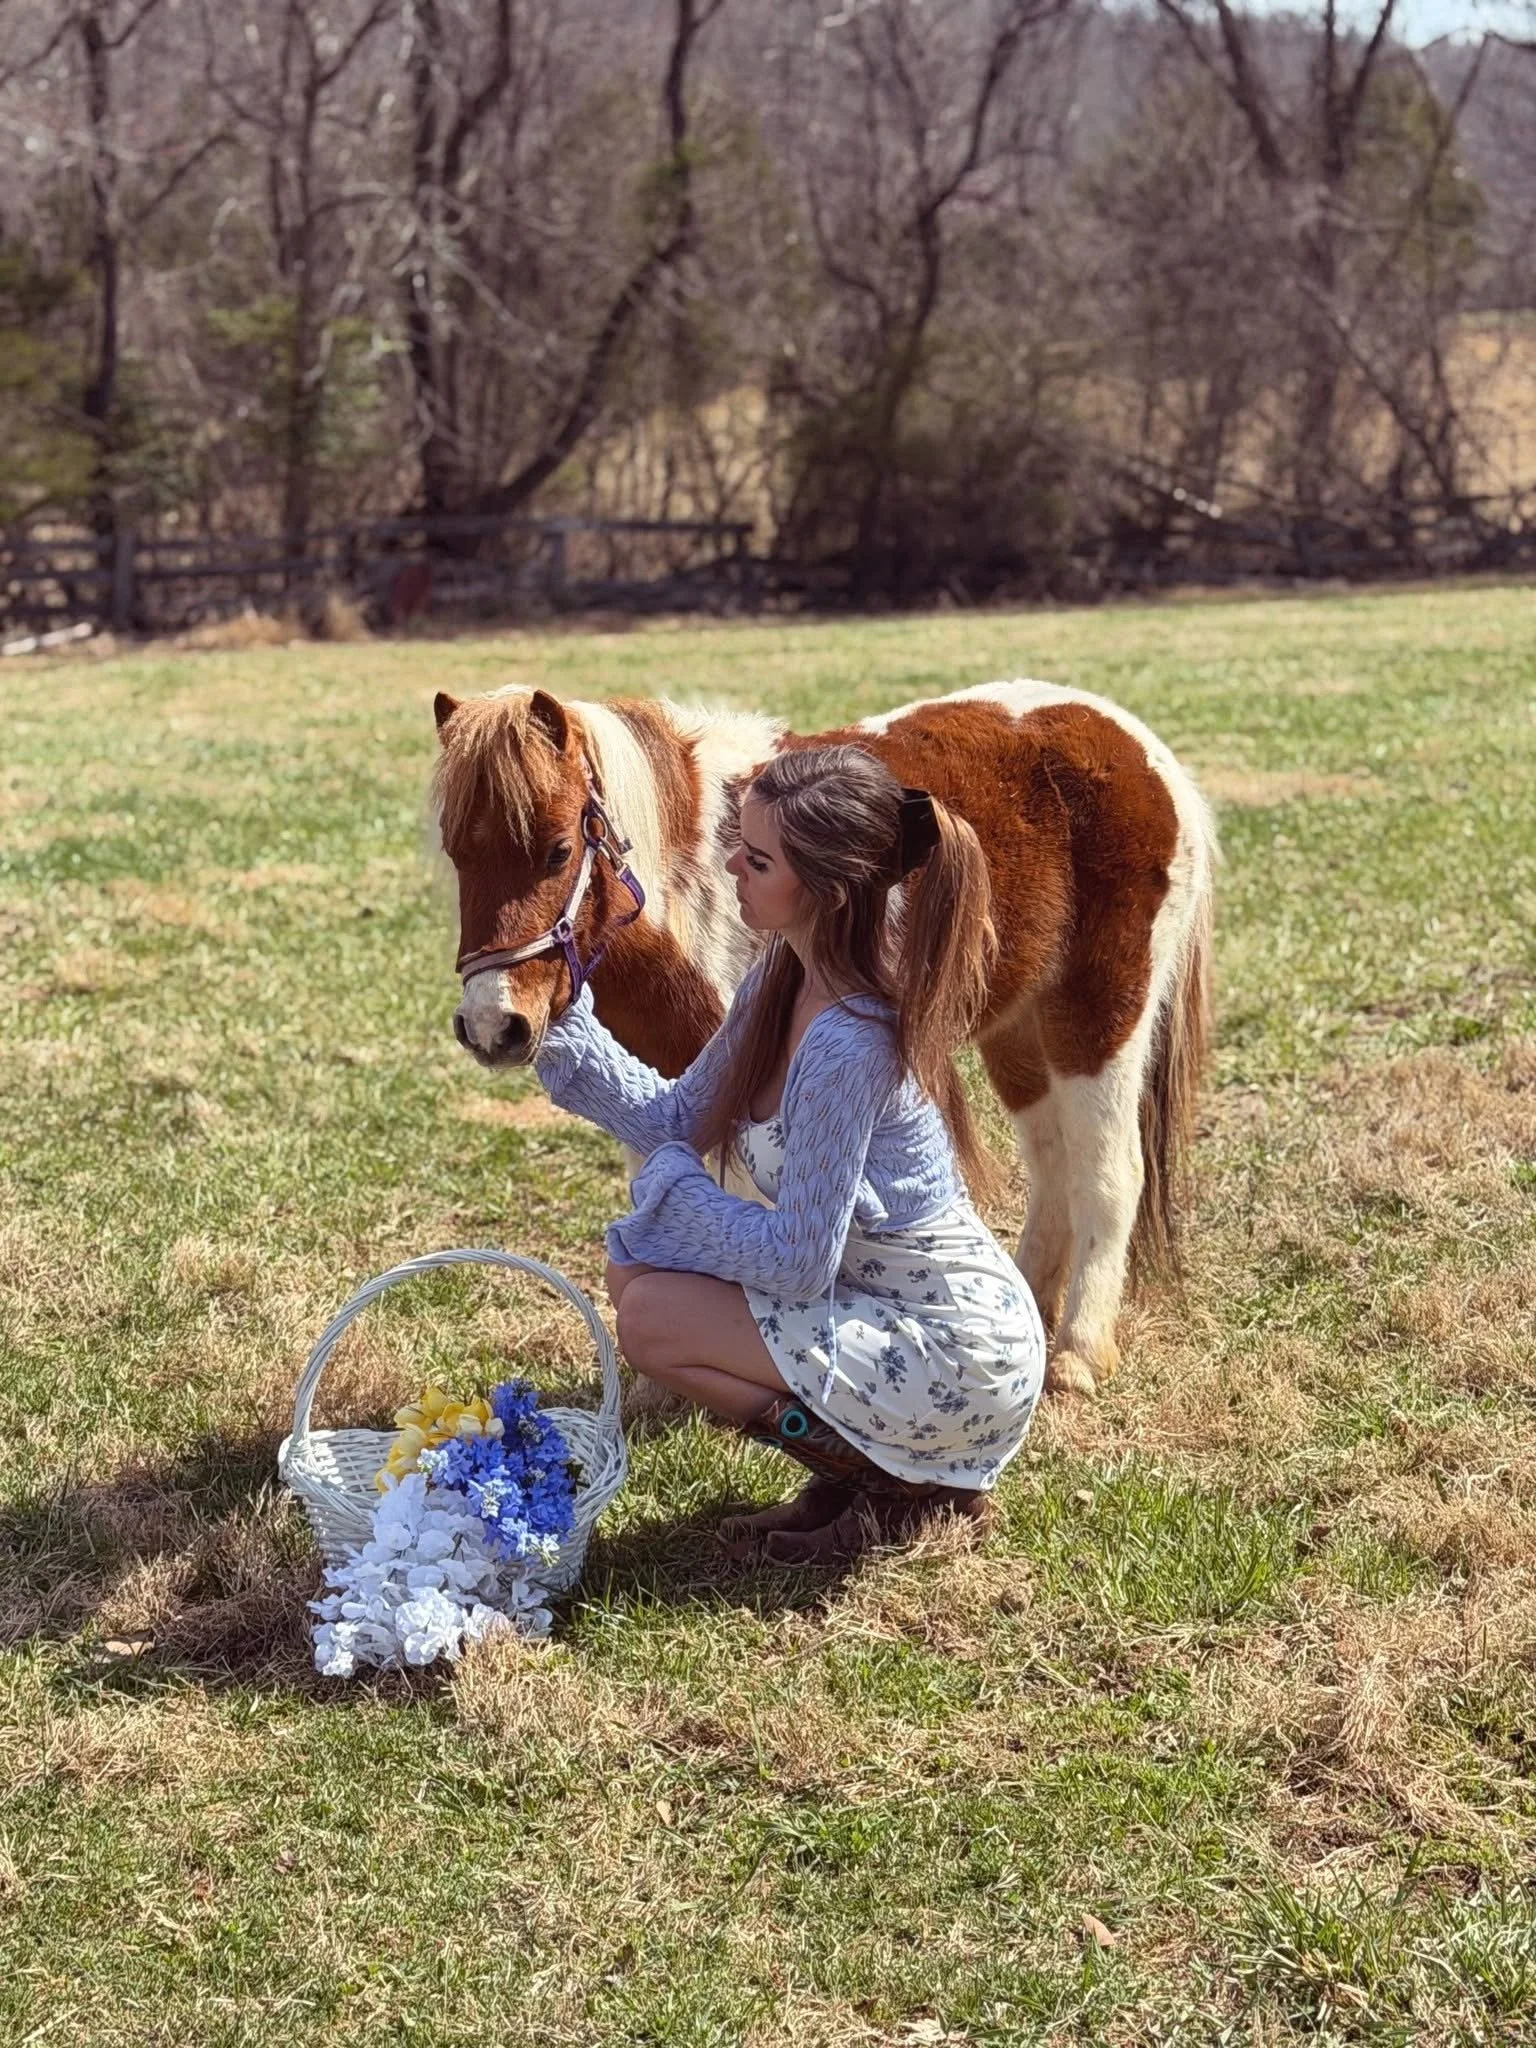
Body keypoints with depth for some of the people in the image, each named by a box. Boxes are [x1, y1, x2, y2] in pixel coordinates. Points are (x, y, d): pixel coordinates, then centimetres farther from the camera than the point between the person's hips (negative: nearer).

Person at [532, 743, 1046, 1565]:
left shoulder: (848, 1045, -29)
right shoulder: (785, 980, -1)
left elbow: (796, 1261, -24)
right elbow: (680, 1118, 9)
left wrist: (669, 1183, -9)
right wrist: (566, 1030, -2)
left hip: (951, 1362, -9)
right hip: (877, 1293, 9)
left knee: (653, 1320, -12)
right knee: (636, 1266, 9)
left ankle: (907, 1485, 0)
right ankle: (860, 1465, 14)